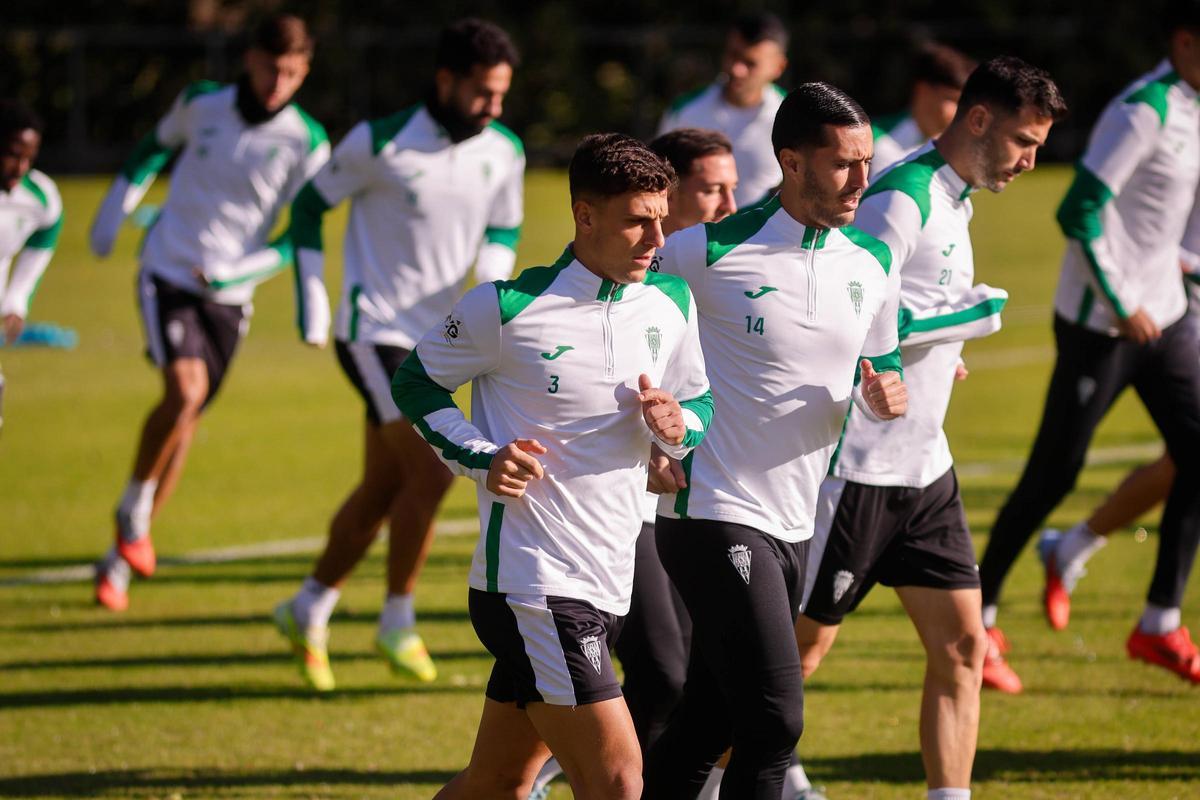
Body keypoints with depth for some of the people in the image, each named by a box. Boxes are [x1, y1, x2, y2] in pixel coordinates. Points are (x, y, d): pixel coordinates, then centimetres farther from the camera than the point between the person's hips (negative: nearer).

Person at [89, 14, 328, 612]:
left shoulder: (306, 143, -9)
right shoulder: (202, 103, -5)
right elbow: (157, 145, 17)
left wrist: (240, 271, -17)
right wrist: (114, 213, 14)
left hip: (229, 295, 1)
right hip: (167, 275, -1)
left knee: (187, 421, 6)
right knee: (185, 390, -25)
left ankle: (120, 561, 20)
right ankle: (134, 510, -4)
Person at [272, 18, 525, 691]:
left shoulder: (504, 153, -2)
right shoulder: (381, 144, -17)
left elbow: (504, 229, 14)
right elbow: (311, 203, -3)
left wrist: (493, 275, -8)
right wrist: (313, 304, -6)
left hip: (433, 338, 6)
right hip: (374, 330, -6)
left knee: (383, 489, 11)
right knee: (430, 471, -17)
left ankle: (308, 611, 27)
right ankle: (398, 624, -3)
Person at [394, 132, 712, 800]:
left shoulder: (672, 304, 5)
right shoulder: (507, 307, -10)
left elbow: (701, 403, 18)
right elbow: (416, 382, 4)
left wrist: (676, 425, -5)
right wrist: (481, 458, -11)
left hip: (613, 585, 7)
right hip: (530, 580, -7)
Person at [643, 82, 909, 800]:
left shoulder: (874, 264, 7)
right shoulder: (710, 252, -12)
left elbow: (880, 366, 21)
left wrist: (887, 393, -4)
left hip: (796, 525, 7)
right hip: (717, 516, -7)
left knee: (707, 727, 12)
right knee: (774, 719, -16)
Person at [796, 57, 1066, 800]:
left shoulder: (953, 200, 12)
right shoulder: (899, 201, -18)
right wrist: (974, 314, -17)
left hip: (925, 469, 9)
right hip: (857, 468, -9)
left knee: (962, 647, 3)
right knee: (800, 648, 1)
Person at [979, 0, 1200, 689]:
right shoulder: (1143, 111, -20)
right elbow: (1079, 212, -23)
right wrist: (1121, 307, -19)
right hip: (1099, 324, -9)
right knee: (1054, 477, -2)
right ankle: (979, 620, 11)